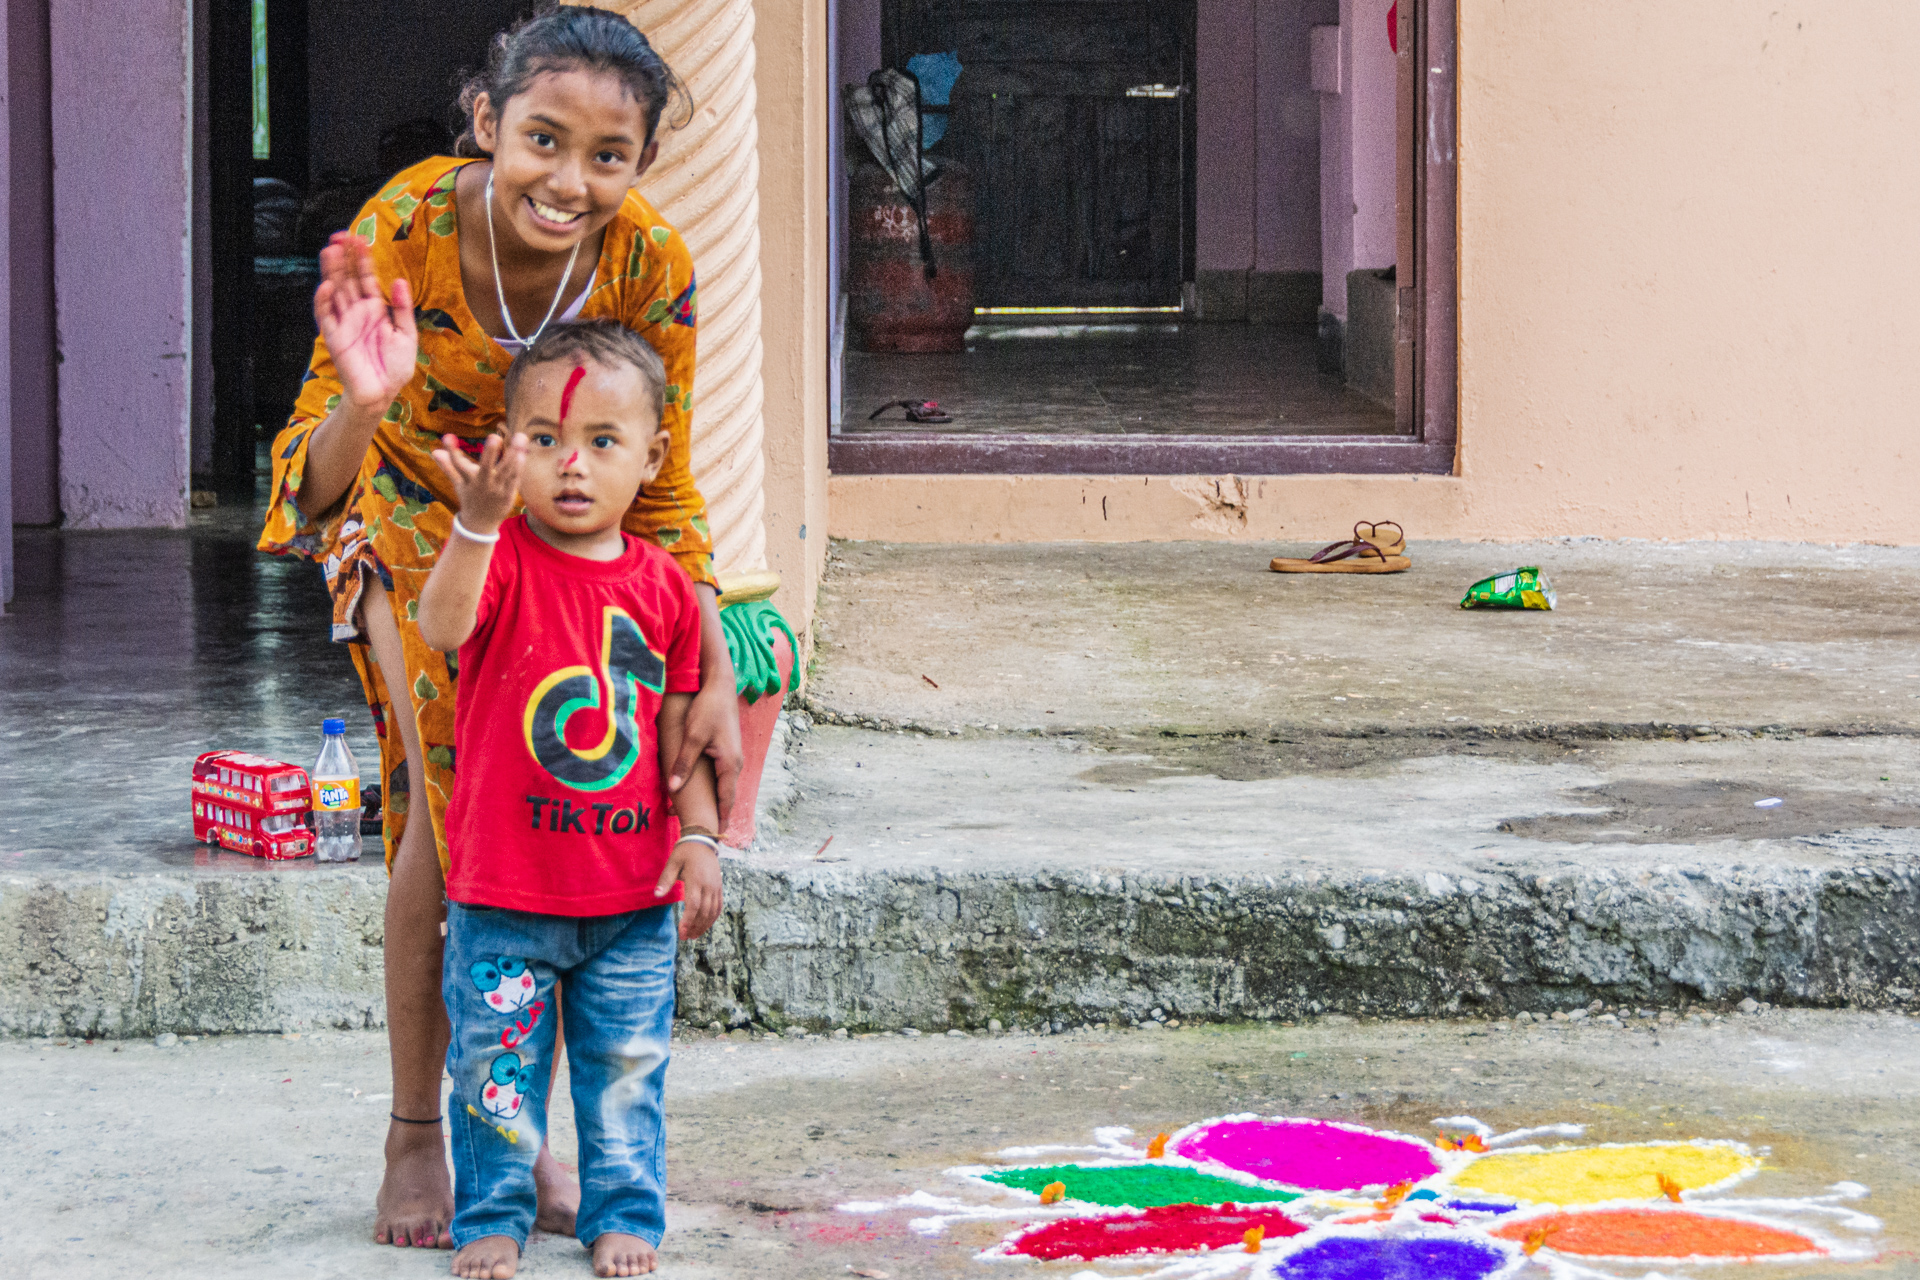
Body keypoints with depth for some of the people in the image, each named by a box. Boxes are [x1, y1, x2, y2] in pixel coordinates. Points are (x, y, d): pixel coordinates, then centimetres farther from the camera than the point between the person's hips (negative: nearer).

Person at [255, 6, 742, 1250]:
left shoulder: (649, 263, -27)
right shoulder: (403, 231, -34)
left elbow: (659, 493, -13)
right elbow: (312, 489, -34)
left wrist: (715, 677, -21)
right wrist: (358, 406, -56)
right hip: (412, 507, -2)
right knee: (448, 791, -14)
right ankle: (415, 1133, -3)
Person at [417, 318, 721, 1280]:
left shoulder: (661, 586, 1)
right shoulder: (503, 558, -9)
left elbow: (677, 729, 9)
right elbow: (443, 625, -32)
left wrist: (699, 837, 0)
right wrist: (478, 521, -46)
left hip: (631, 896, 3)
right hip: (503, 889, -2)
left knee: (626, 1070, 12)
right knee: (496, 1067, 7)